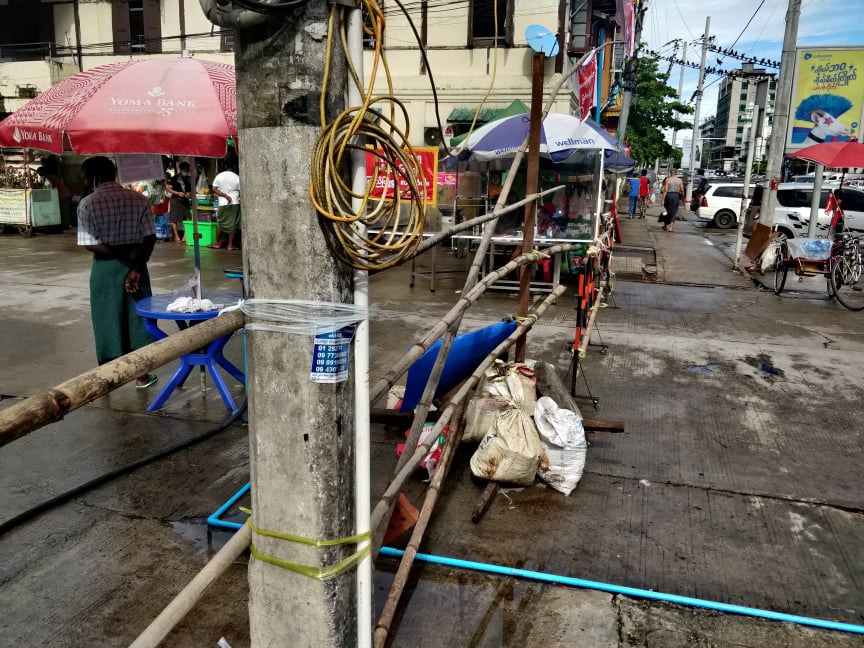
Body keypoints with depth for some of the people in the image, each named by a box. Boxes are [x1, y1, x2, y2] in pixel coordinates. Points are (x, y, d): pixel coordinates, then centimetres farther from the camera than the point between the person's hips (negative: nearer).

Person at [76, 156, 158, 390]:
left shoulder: (87, 204, -8)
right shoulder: (139, 199, -3)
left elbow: (90, 244, -14)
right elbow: (150, 238, -10)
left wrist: (123, 254, -10)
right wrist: (136, 266, -12)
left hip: (105, 267, -1)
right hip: (134, 264, 2)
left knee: (107, 318, 10)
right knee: (138, 316, 9)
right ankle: (142, 374, 14)